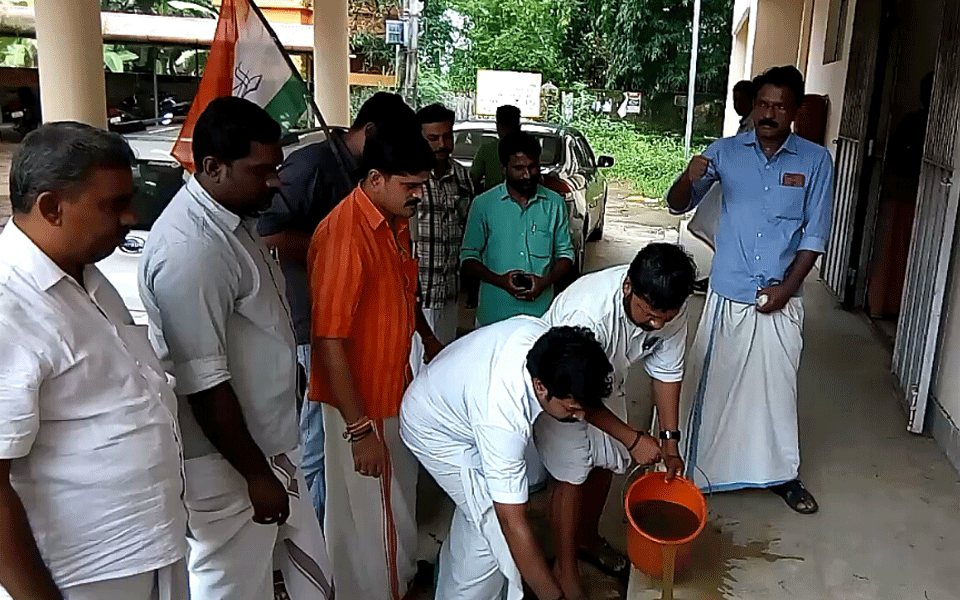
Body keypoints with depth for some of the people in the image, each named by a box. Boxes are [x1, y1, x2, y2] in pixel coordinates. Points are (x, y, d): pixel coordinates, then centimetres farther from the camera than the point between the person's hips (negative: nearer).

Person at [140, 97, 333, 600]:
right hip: (228, 464, -9)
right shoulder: (188, 250, -27)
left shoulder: (234, 218, 5)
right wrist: (256, 474, -17)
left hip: (270, 442, 9)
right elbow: (204, 385, -26)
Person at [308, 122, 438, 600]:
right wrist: (360, 430, -26)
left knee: (399, 496, 27)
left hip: (396, 388, 9)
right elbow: (330, 341, -29)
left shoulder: (396, 222, 1)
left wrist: (428, 338, 24)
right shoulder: (344, 235, -28)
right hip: (361, 402, -9)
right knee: (366, 514, 9)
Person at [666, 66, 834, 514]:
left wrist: (787, 287, -10)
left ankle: (782, 473, 30)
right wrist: (689, 178, -24)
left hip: (780, 300, 0)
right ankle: (699, 470, 25)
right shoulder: (726, 151, -1)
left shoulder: (815, 160, -2)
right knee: (714, 383, 8)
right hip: (728, 296, 0)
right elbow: (678, 205, -2)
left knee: (777, 385, 11)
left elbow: (815, 234, 0)